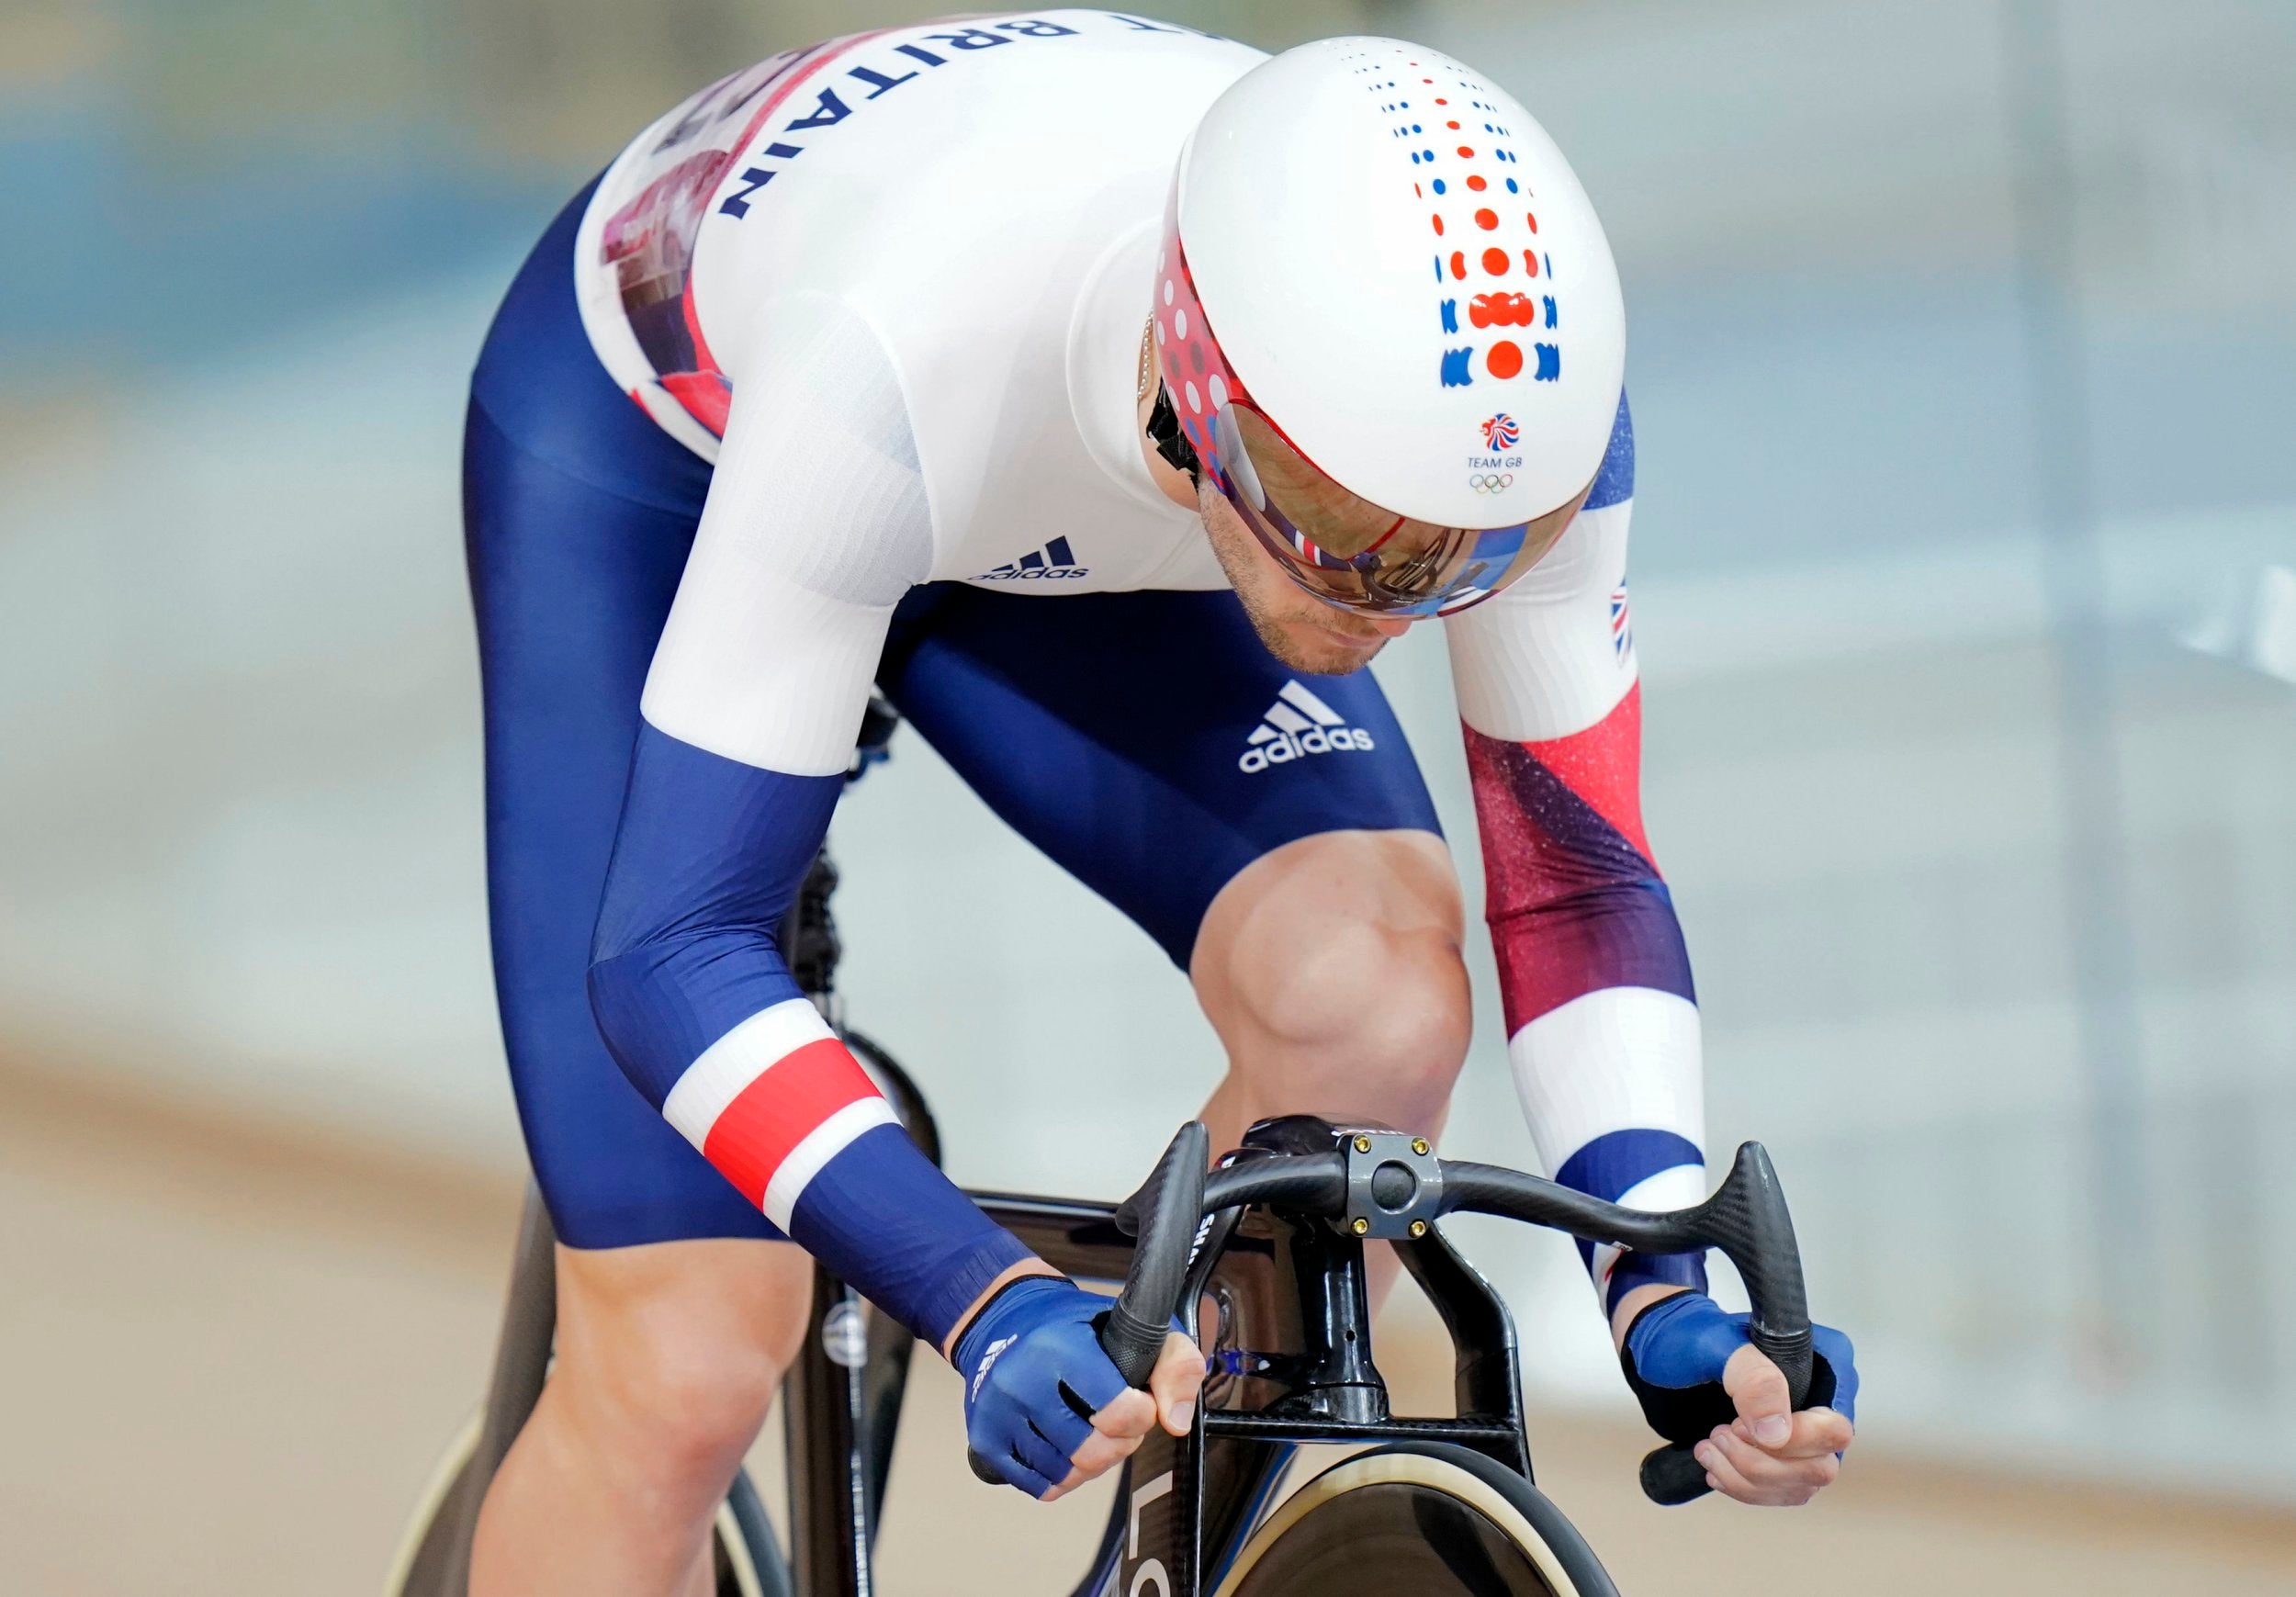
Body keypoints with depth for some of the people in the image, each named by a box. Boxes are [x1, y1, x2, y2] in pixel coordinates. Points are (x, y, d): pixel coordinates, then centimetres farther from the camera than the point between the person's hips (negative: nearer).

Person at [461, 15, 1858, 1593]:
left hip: (1055, 538, 4)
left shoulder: (1520, 401, -32)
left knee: (1375, 1005, -25)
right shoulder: (896, 359, -45)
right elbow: (674, 949, -41)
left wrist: (1668, 1298, -33)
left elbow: (1577, 877, -18)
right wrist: (988, 1306, -55)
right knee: (685, 1363, -14)